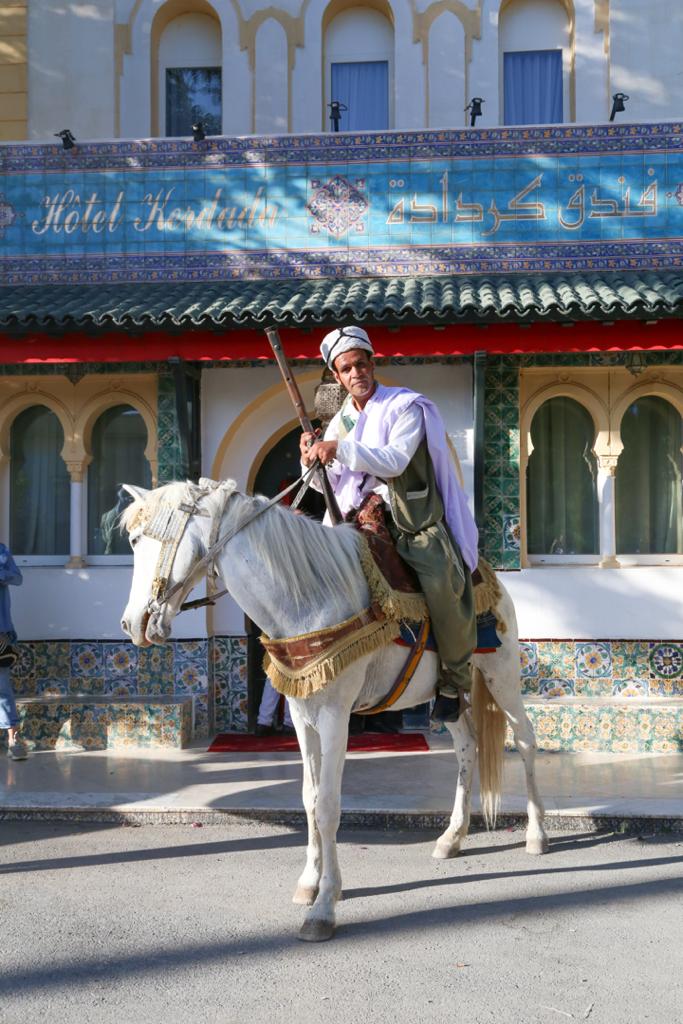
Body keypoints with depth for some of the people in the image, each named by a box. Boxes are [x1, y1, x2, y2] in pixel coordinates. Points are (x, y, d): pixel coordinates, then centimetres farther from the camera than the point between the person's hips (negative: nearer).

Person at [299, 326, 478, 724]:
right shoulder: (341, 421, 14)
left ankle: (454, 682, -11)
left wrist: (340, 449, -27)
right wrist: (313, 459, -8)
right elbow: (329, 484, 12)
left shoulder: (406, 407, -3)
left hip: (417, 522, -5)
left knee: (443, 584, -28)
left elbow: (396, 460, -19)